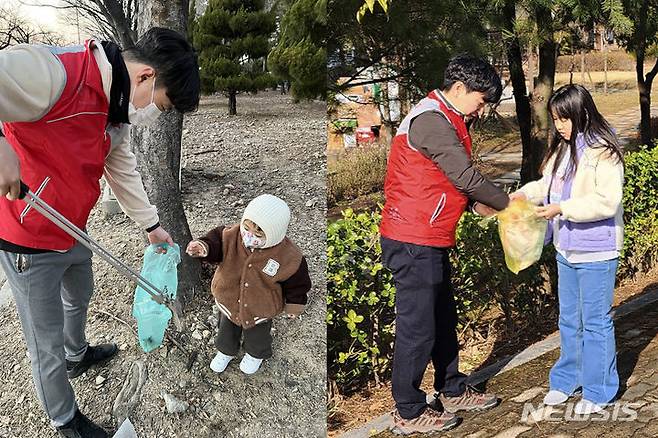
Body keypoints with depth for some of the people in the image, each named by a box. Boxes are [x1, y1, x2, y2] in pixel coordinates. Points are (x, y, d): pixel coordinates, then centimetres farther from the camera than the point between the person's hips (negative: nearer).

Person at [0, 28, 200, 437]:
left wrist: (152, 225, 20)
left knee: (80, 298, 35)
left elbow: (124, 171, 13)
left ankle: (78, 355, 65)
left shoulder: (119, 109, -1)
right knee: (48, 346, 10)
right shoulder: (53, 74, -33)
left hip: (74, 233, 9)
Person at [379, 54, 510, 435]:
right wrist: (507, 202, -4)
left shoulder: (444, 121, 17)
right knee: (417, 328, 0)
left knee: (444, 320, 20)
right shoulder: (432, 121, -17)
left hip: (431, 242, 11)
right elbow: (466, 177, -18)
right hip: (414, 244, -11)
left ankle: (453, 392, 36)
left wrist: (481, 205, 4)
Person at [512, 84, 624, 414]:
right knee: (569, 320, 19)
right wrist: (525, 193, -1)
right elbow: (548, 184, 16)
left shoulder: (603, 152, -18)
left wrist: (562, 209, -26)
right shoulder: (563, 149, 8)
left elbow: (606, 202, -24)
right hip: (566, 249, 8)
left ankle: (597, 392, 19)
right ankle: (567, 380, 35)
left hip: (596, 253, -8)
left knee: (595, 322, 5)